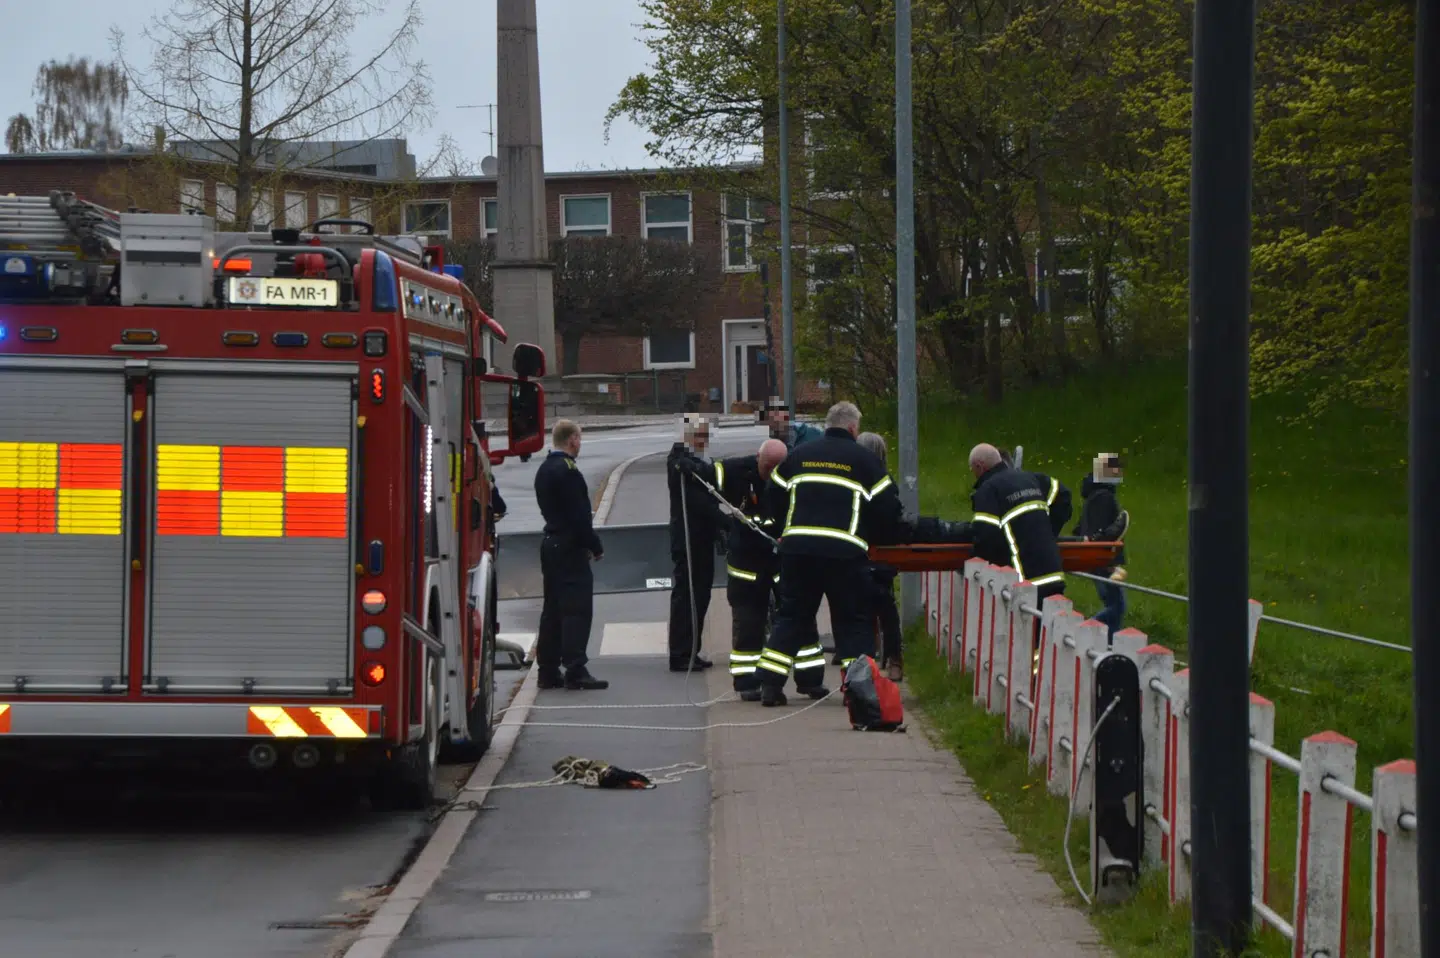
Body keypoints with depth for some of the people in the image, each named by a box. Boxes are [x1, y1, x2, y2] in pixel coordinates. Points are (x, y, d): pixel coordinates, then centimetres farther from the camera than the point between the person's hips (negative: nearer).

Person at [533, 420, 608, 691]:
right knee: (577, 608, -9)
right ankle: (575, 671, -13)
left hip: (550, 544, 9)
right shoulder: (568, 470, -16)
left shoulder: (544, 470, 13)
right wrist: (596, 547, -9)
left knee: (553, 609, 12)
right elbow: (579, 515, -19)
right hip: (570, 548, -9)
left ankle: (548, 671, 14)